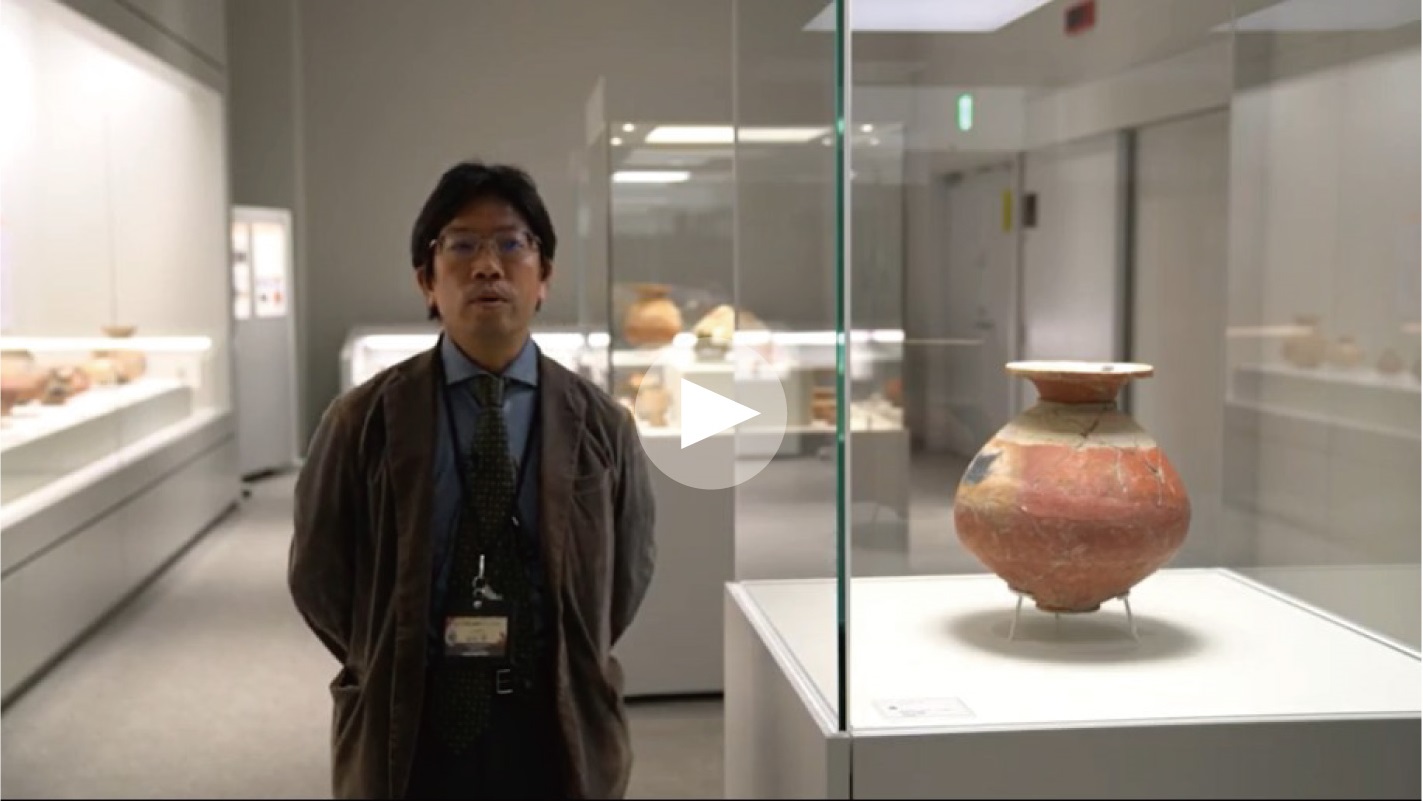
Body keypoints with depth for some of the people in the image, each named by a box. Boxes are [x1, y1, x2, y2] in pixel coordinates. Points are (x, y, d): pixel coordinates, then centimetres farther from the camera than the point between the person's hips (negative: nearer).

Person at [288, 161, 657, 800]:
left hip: (558, 729, 1)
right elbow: (318, 574, 2)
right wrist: (393, 670, 2)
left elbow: (626, 572, 6)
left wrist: (567, 669, 2)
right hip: (408, 730, -1)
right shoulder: (362, 422, -7)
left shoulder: (599, 424, -4)